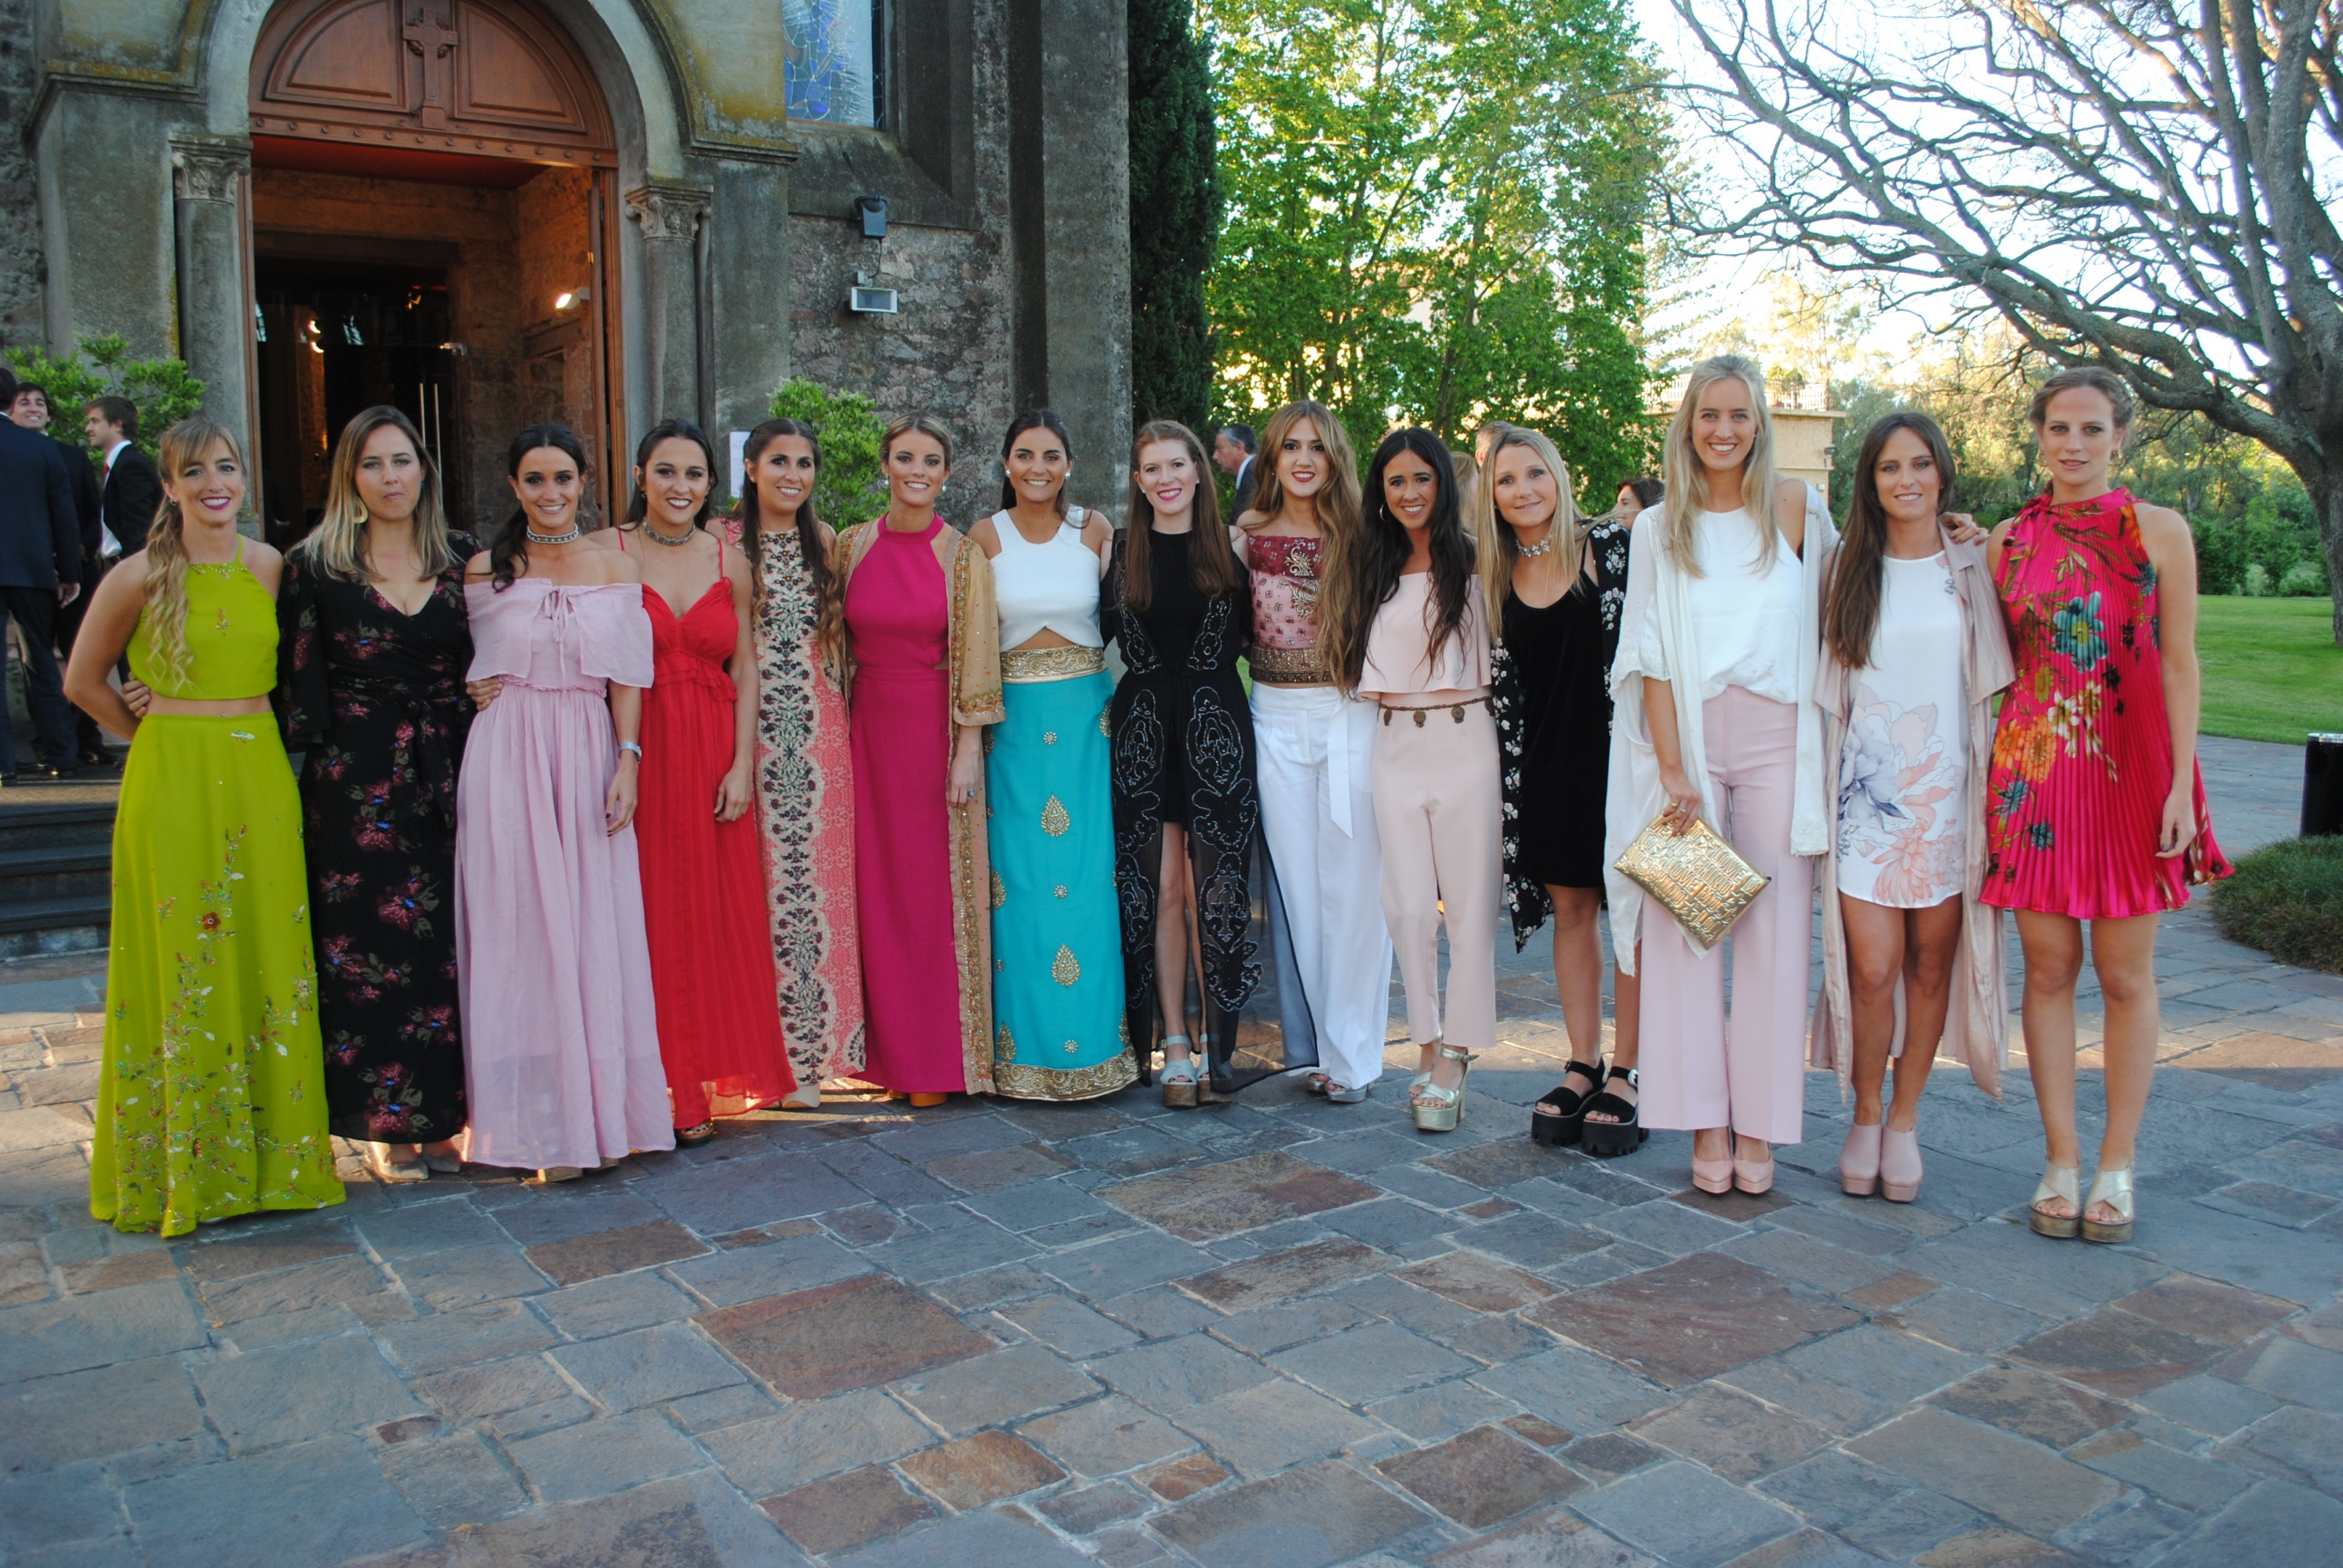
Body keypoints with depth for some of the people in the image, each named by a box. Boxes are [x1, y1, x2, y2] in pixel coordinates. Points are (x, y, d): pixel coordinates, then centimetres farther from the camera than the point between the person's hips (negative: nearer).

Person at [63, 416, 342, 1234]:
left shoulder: (272, 567, 4)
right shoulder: (139, 576, -5)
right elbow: (83, 680, 6)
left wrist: (235, 731, 9)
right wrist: (162, 732, 7)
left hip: (260, 782, 3)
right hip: (171, 786, -3)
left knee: (266, 963, 7)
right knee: (179, 969, 4)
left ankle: (270, 1150, 18)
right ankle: (181, 1162, 17)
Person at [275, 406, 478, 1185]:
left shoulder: (463, 560, 7)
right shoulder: (315, 566, 0)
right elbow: (297, 686, -1)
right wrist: (315, 761, -6)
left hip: (450, 777, 2)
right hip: (356, 785, -2)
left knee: (450, 942, 4)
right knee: (368, 947, 2)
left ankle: (443, 1111, 16)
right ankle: (385, 1122, 13)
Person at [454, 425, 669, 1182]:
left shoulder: (616, 567, 7)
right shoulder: (486, 570, 5)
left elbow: (627, 678, 4)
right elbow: (467, 670, 9)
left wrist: (627, 761, -4)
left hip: (588, 757, 1)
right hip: (507, 757, -1)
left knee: (594, 931, 2)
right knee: (521, 927, 0)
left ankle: (600, 1108, 12)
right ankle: (542, 1124, 7)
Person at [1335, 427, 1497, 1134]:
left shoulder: (1473, 560, 2)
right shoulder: (1373, 569, 15)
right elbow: (1351, 658, 24)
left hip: (1464, 741, -3)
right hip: (1394, 746, 4)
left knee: (1469, 903, -2)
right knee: (1407, 905, 2)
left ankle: (1455, 1056, 6)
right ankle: (1429, 1045, 14)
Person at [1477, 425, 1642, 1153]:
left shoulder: (1609, 546, -4)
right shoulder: (1496, 578, 9)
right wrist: (1508, 764, 9)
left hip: (1614, 753, -4)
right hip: (1544, 762, 4)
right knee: (1569, 909, 9)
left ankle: (1625, 1076, 9)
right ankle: (1582, 1067, 19)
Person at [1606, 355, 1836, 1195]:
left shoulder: (1796, 507, 6)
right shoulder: (1658, 529, 7)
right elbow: (1653, 660, 1)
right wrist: (1673, 773, -6)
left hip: (1777, 741, 0)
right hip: (1688, 740, 0)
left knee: (1774, 931, -1)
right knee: (1687, 925, -2)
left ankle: (1759, 1124, 8)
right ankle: (1705, 1124, 6)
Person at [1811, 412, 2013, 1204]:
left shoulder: (1975, 568, 6)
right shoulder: (1844, 568, 5)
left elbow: (2000, 674, 12)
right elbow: (1820, 682, 8)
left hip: (1947, 794, 1)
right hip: (1864, 791, -1)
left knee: (1930, 963, 5)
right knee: (1872, 967, -6)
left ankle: (1905, 1119, 22)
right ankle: (1865, 1117, 15)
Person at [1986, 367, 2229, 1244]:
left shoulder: (2159, 532, 1)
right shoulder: (2008, 541, 7)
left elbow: (2180, 665, -1)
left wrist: (2180, 784, -8)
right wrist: (1997, 773, 6)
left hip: (2133, 769, -2)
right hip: (2034, 770, 2)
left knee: (2125, 972, 3)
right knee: (2048, 968, 4)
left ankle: (2117, 1166, 15)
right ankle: (2061, 1160, 14)